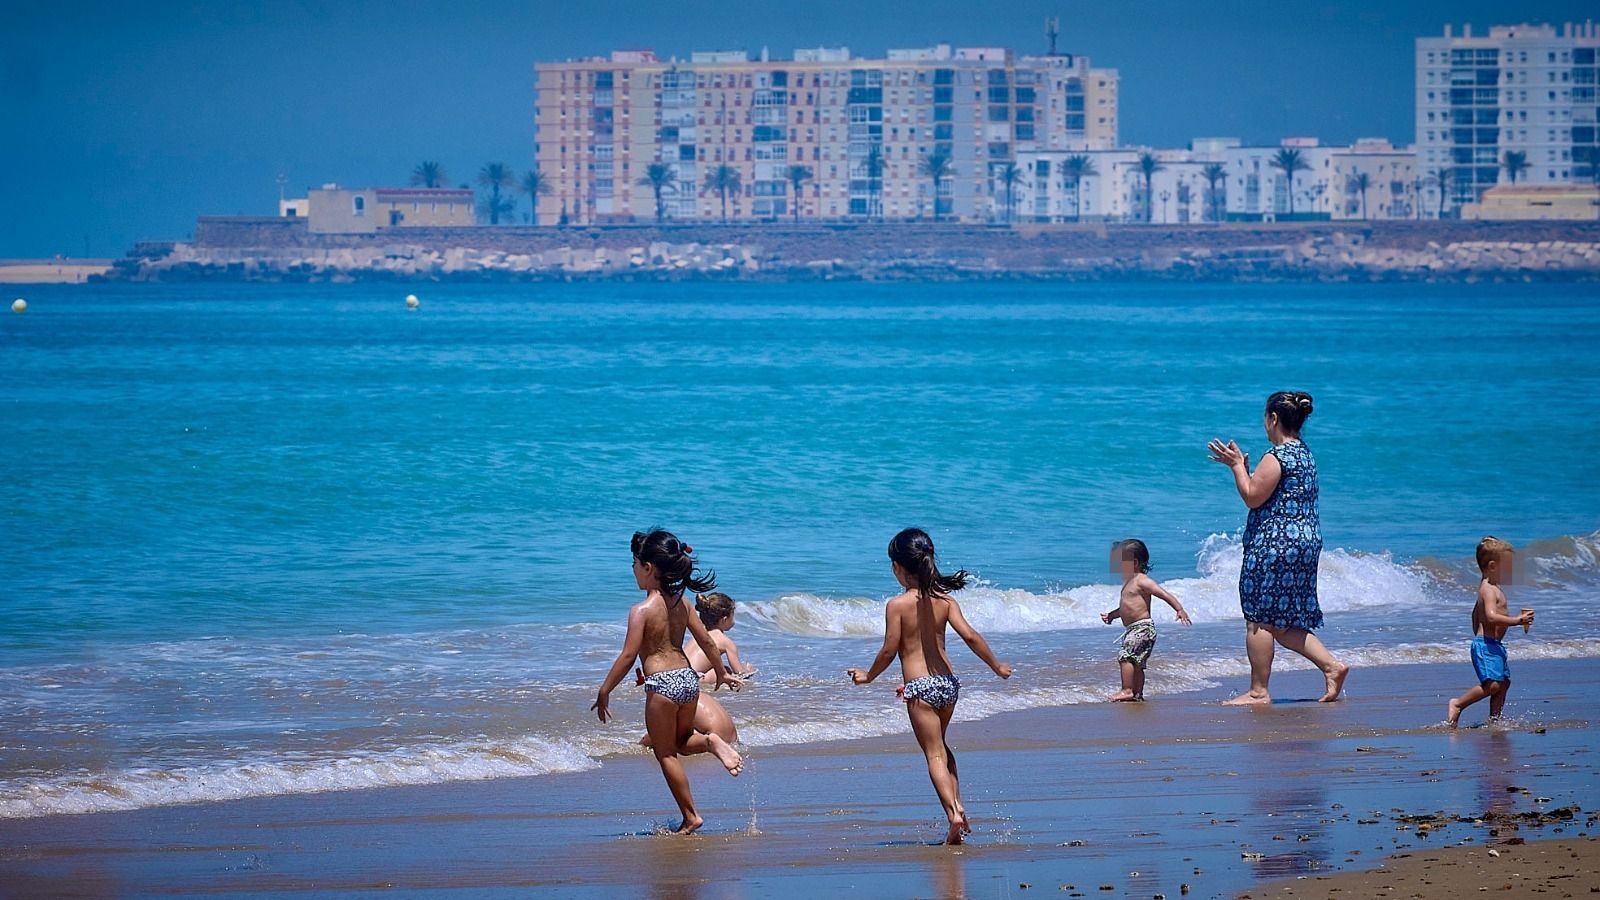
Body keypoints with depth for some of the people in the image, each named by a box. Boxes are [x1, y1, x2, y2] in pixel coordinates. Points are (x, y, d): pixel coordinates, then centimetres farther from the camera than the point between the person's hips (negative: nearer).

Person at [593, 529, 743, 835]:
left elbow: (628, 656, -17)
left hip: (662, 685, -7)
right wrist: (721, 673, 26)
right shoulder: (680, 603, 4)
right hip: (689, 678, 7)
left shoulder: (642, 611, -14)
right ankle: (710, 742, -5)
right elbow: (706, 641, 11)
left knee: (666, 754, 7)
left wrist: (604, 692, -9)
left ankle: (690, 818, 8)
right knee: (681, 741, 27)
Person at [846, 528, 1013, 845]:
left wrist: (868, 676, 8)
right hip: (948, 681, 5)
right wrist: (997, 666, 7)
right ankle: (958, 806, 17)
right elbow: (970, 636, -5)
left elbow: (889, 651, -9)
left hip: (919, 686, -5)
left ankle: (953, 812, -19)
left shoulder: (897, 605, -11)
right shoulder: (944, 600, 1)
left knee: (935, 754, -3)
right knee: (940, 747, 25)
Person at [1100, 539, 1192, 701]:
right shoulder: (1128, 583, 18)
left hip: (1142, 627, -10)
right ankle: (1137, 693, 17)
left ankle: (1127, 691, -20)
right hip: (1132, 629, 10)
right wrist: (1111, 615, 21)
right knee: (1137, 663, 13)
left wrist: (1180, 610, -27)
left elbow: (1164, 594, -18)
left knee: (1125, 656, -18)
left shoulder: (1142, 581, -12)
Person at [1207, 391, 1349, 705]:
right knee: (1283, 623, 15)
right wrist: (1243, 468, 22)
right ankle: (1331, 666, 3)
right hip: (1306, 541, 10)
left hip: (1274, 545, -10)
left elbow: (1253, 497, -15)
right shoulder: (1304, 453, 15)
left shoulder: (1277, 456, -15)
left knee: (1259, 619, -2)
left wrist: (1237, 465, -5)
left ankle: (1258, 691, 1)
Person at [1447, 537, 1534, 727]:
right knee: (1492, 683, -18)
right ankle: (1457, 704, -9)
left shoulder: (1493, 588, 18)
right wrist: (1517, 620, -27)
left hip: (1494, 645, 11)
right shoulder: (1490, 590, -15)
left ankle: (1494, 719, 12)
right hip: (1486, 645, -11)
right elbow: (1491, 617, -29)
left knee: (1504, 682, 10)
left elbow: (1476, 614, 29)